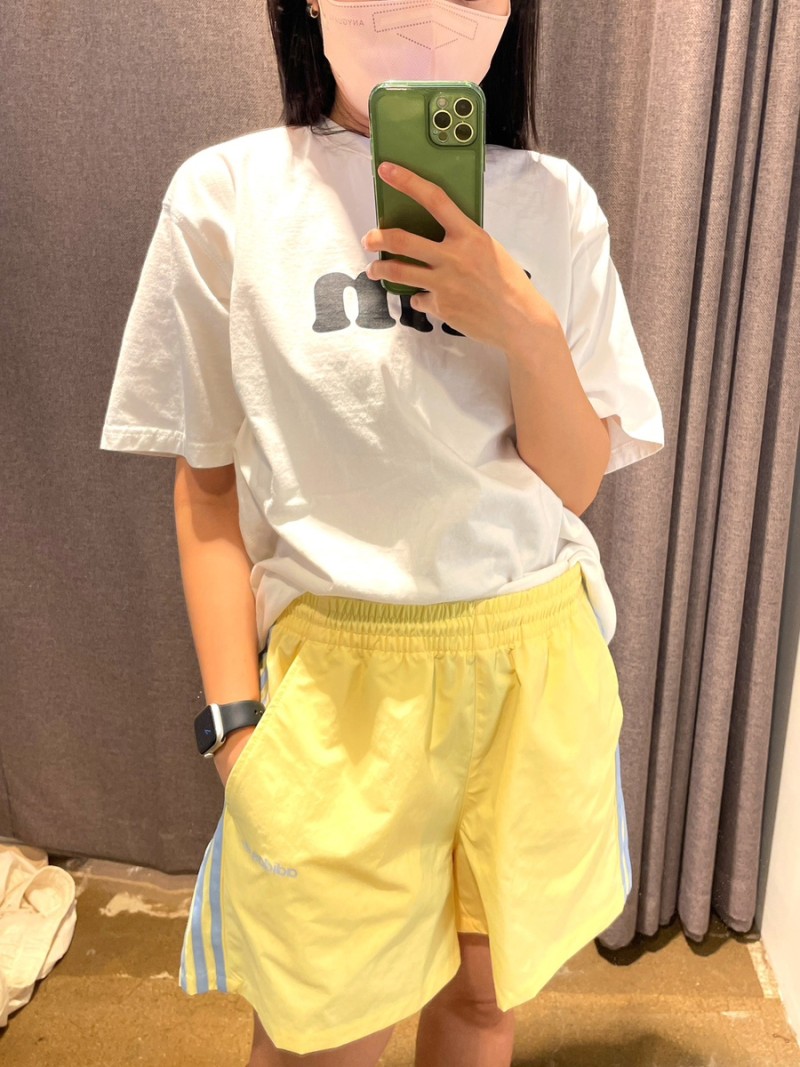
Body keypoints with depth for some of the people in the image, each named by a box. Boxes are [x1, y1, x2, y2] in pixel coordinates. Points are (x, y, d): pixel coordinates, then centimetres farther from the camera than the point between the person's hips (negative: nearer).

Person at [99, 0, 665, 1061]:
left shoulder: (553, 201, 2)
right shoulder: (227, 197, -4)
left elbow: (576, 484, 1)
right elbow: (208, 488, -1)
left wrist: (529, 328, -16)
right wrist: (236, 721, -4)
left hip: (537, 664, 3)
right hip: (341, 675, -2)